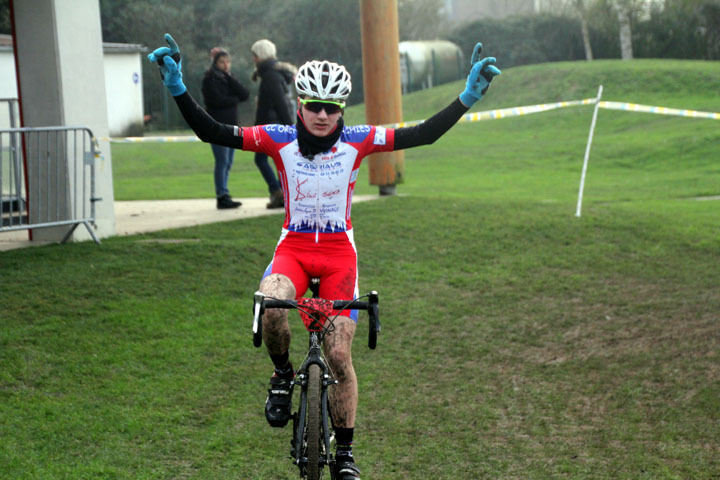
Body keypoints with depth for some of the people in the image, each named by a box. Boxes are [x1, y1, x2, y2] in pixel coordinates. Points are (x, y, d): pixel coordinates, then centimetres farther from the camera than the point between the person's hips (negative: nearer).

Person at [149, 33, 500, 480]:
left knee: (339, 355, -3)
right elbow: (211, 132, -12)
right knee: (271, 305, -34)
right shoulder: (279, 139, -8)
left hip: (338, 251, 0)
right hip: (293, 246, 0)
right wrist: (178, 89, -23)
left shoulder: (357, 141, -7)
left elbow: (423, 134, -8)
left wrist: (468, 97, -16)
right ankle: (283, 375, -3)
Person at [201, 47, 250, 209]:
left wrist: (229, 77, -9)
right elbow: (218, 100, -17)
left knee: (227, 163, 6)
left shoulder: (228, 79, 15)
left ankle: (223, 196, 10)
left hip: (231, 125, 7)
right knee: (222, 161, -10)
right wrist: (235, 99, -2)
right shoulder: (210, 79, -4)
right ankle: (222, 196, -9)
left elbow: (245, 95, -1)